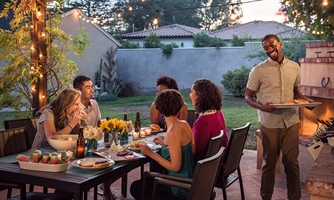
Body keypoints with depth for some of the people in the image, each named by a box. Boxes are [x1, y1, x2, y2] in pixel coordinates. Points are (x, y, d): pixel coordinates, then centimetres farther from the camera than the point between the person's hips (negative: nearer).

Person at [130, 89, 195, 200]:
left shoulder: (173, 132, -24)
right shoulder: (185, 124, 0)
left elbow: (175, 167, -22)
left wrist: (151, 153, -16)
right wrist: (165, 143, 15)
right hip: (188, 179, 8)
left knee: (135, 188, 4)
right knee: (147, 178, 26)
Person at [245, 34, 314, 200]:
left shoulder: (294, 67, 4)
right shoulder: (258, 71, -7)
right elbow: (248, 97, -2)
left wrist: (305, 100, -3)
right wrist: (261, 106, -21)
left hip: (291, 122, 3)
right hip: (269, 124, -2)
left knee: (292, 162, 10)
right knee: (269, 163, 10)